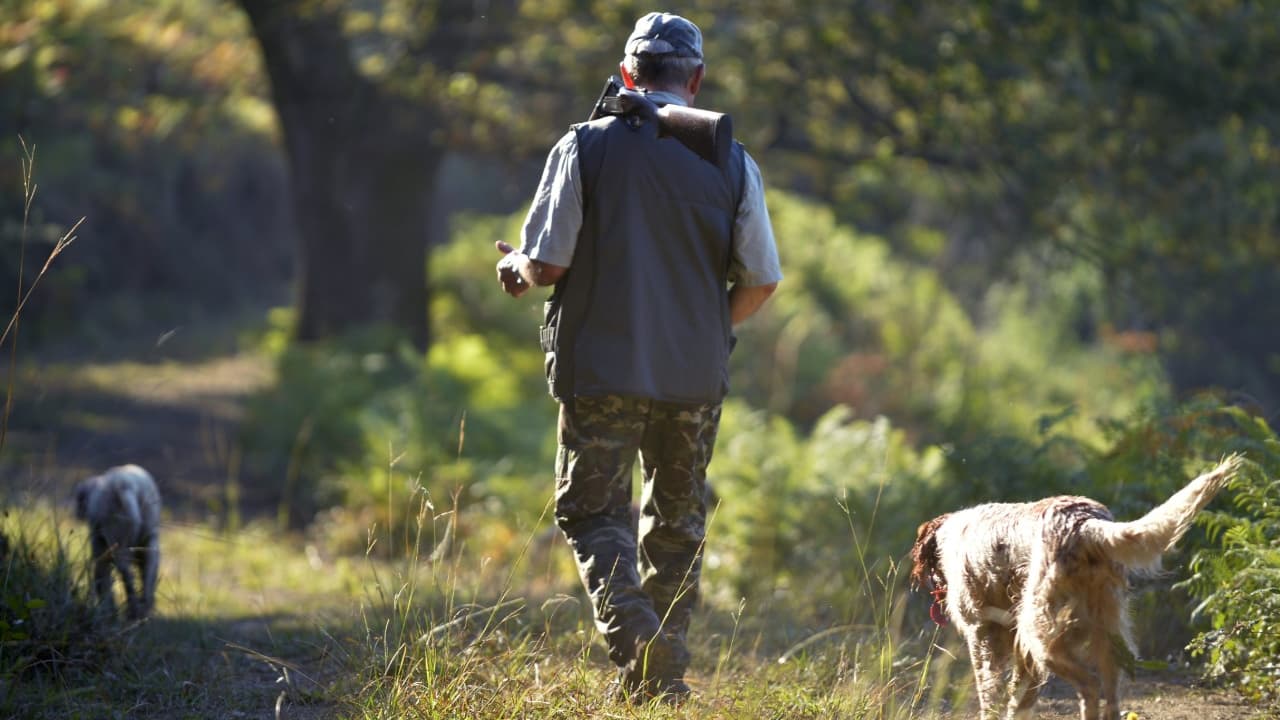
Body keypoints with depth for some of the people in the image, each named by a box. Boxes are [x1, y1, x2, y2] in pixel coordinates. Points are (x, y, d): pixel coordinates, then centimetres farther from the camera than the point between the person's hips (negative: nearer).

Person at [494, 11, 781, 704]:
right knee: (677, 519, 16)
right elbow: (760, 281, 1)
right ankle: (666, 671, 17)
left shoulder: (585, 146, -6)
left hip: (603, 366, -2)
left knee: (593, 509, 6)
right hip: (696, 374, 3)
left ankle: (633, 635, -18)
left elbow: (547, 264, -9)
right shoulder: (733, 161, 1)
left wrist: (516, 269, 14)